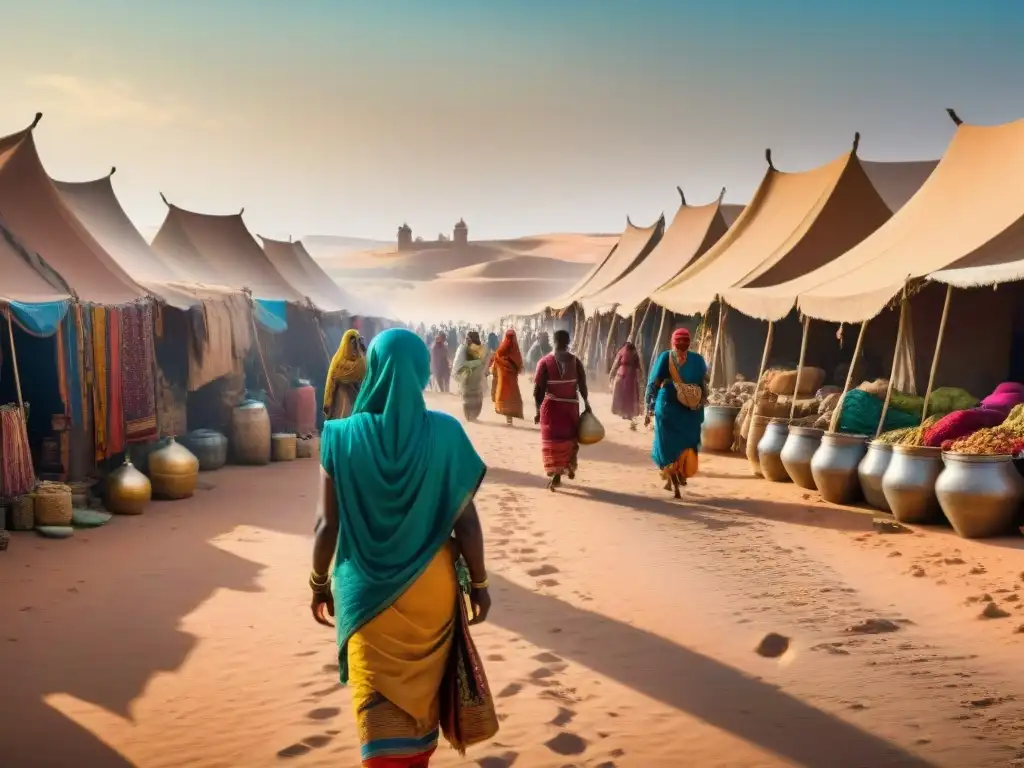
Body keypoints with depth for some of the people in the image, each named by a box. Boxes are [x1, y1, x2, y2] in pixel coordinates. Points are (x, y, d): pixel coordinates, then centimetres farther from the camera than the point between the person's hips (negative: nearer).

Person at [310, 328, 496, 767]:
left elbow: (329, 524, -8)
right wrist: (479, 583, 4)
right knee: (423, 688, 23)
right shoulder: (445, 434, -13)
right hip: (429, 588, 1)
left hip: (367, 590, -1)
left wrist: (320, 582, 7)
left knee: (377, 705, 10)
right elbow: (466, 521, -9)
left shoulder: (343, 437, -12)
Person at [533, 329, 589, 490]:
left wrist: (538, 409, -3)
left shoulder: (545, 361, -6)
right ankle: (570, 468, 30)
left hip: (551, 406, -2)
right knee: (569, 438, 21)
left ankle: (556, 475, -3)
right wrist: (586, 403, 12)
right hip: (571, 405, 2)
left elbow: (538, 388, -9)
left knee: (552, 440, 3)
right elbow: (582, 385, 0)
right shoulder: (575, 360, -1)